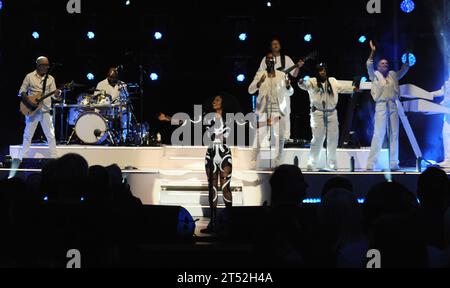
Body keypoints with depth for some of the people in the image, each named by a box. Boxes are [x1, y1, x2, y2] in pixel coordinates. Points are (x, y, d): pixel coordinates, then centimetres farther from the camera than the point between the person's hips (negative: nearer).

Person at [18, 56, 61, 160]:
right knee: (28, 135, 3)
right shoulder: (29, 76, 1)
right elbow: (21, 92, 2)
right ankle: (22, 159, 11)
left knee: (51, 136, 0)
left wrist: (57, 93, -20)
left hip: (45, 110, 2)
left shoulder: (50, 78, 7)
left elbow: (54, 95, 3)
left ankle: (54, 159, 4)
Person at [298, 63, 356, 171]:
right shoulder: (312, 82, -2)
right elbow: (305, 85, -19)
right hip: (318, 113, -5)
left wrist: (353, 88, 16)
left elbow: (341, 88, 22)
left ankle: (331, 164, 21)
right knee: (317, 139, -8)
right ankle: (312, 164, -2)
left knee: (333, 139, 9)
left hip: (332, 113, 5)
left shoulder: (332, 81, 13)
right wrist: (301, 83, -41)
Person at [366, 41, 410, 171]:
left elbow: (405, 69, 22)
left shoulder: (393, 75, 19)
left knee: (394, 135, 2)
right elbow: (369, 65, -8)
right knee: (378, 134, -11)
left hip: (393, 106, 5)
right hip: (381, 105, -5)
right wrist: (373, 51, -15)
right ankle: (371, 164, -10)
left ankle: (394, 163, 6)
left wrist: (407, 55, 15)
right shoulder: (375, 75, 7)